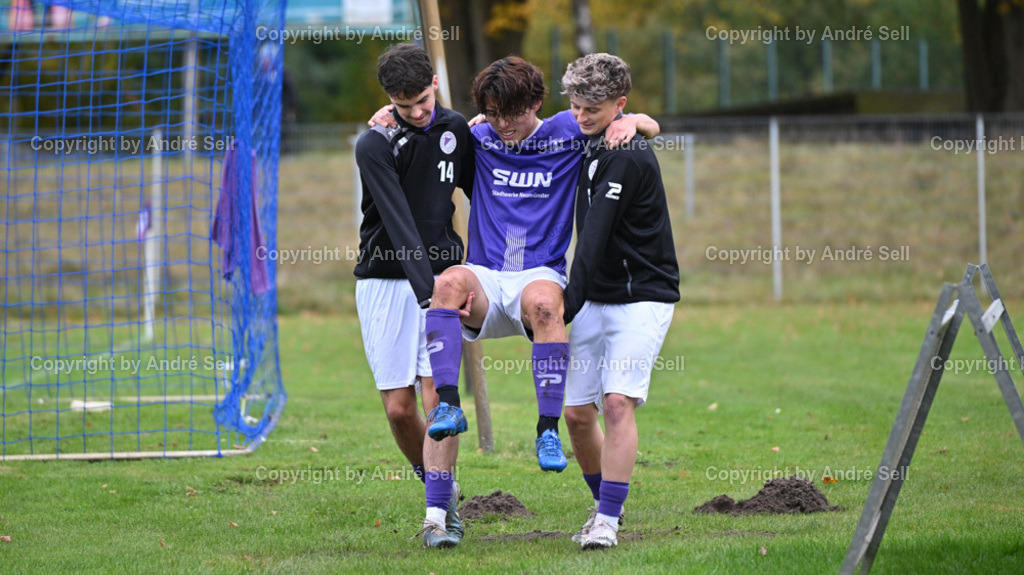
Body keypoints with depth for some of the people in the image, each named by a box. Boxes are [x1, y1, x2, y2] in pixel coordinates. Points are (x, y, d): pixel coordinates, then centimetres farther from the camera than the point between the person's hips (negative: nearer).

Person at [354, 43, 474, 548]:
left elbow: (479, 192, 18)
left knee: (438, 394, -13)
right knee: (398, 408, -3)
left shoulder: (454, 130, 2)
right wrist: (427, 292, -31)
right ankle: (441, 487, 21)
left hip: (441, 276, 2)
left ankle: (438, 514, -12)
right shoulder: (375, 146, -13)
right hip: (386, 280, -2)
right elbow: (399, 223, -22)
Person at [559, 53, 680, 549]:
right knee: (576, 412, 5)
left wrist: (568, 305, -26)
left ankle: (607, 521, -18)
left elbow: (595, 237, -23)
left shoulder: (628, 158, -18)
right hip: (597, 299, 8)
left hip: (642, 298, -8)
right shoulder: (591, 144, 10)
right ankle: (605, 505, 23)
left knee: (617, 401, -19)